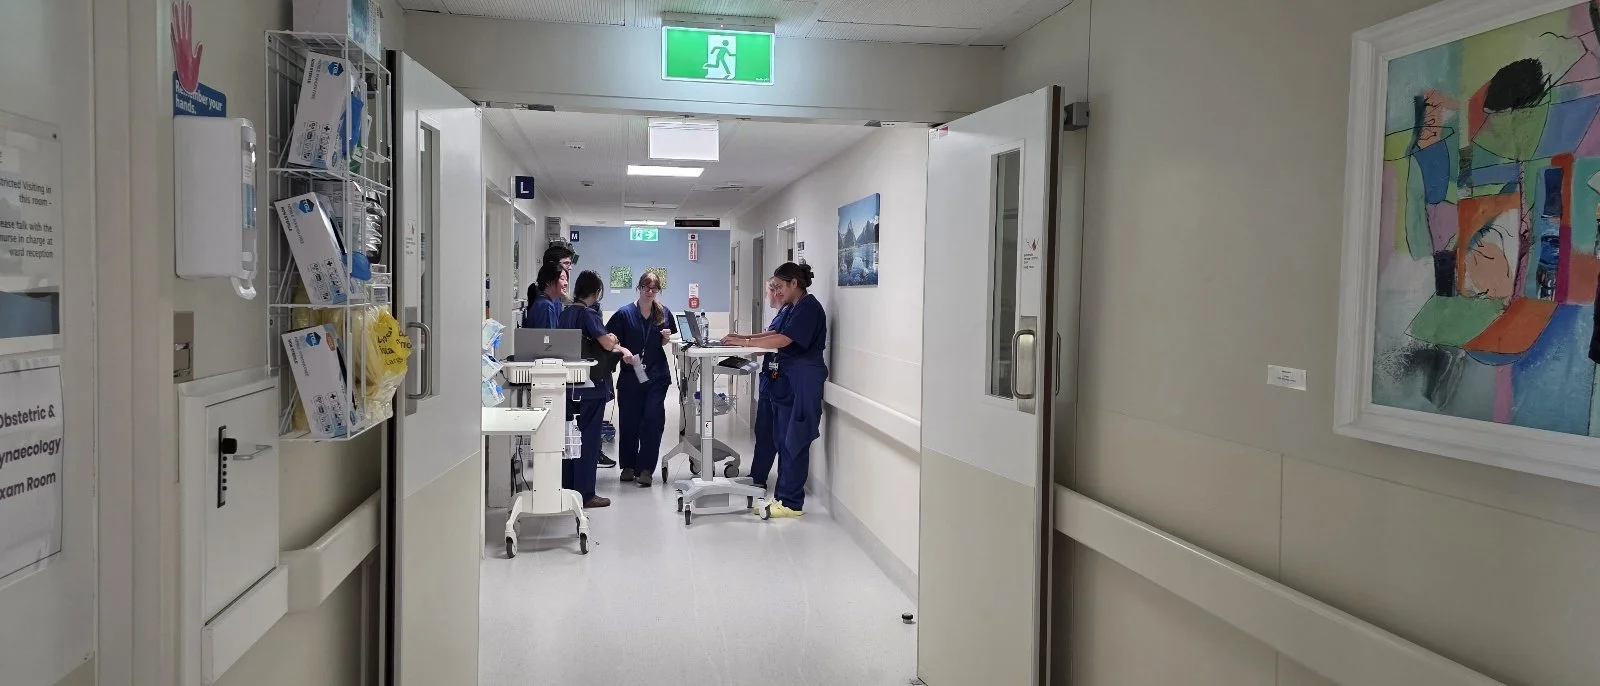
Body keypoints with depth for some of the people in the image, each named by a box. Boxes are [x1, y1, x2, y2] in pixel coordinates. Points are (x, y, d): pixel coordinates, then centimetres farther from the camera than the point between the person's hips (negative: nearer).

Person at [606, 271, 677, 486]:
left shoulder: (664, 313, 6)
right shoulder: (625, 313, -5)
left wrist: (667, 338, -5)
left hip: (657, 375, 1)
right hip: (630, 376, -1)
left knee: (653, 420, -7)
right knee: (629, 421, 6)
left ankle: (645, 469, -1)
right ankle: (628, 466, 24)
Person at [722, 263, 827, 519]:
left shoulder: (809, 306, -13)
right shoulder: (793, 308, 18)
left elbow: (783, 339, -20)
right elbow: (775, 334, 21)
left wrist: (745, 342, -15)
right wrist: (745, 337, 8)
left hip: (804, 381, -10)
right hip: (787, 380, 10)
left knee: (795, 442, -6)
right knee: (783, 440, 10)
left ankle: (792, 503, -1)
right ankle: (783, 495, 16)